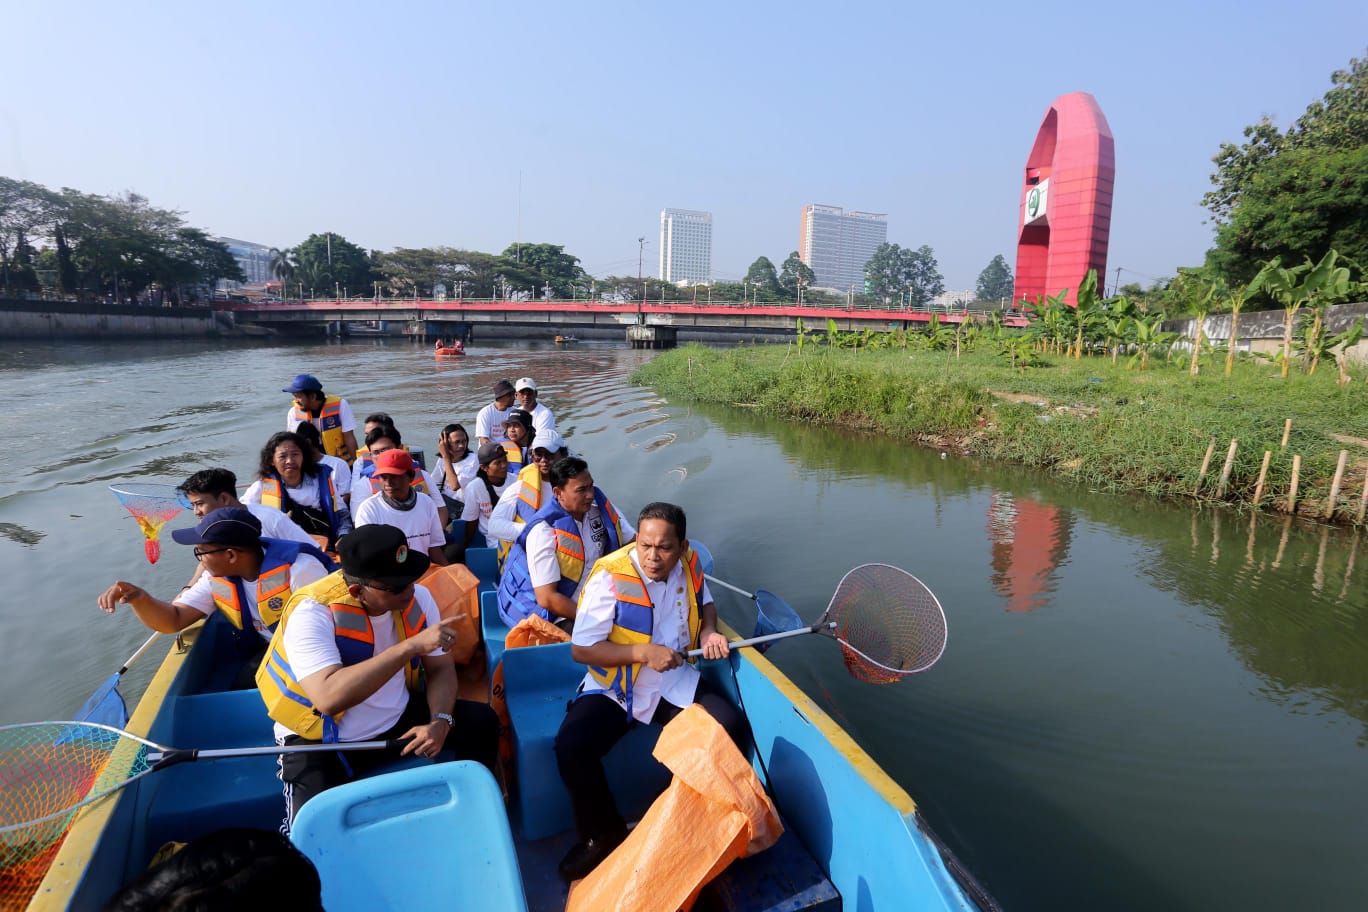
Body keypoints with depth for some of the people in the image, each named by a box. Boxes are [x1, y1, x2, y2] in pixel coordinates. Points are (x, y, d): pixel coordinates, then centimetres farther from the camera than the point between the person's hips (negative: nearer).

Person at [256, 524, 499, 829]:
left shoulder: (417, 598, -11)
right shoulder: (313, 613, -27)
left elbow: (440, 668, -2)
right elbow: (330, 698, -41)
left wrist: (440, 721, -21)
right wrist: (411, 646, -42)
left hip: (399, 721, 4)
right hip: (321, 740, -4)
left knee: (481, 721, -9)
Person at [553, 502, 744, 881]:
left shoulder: (688, 564, -5)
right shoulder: (610, 577, -20)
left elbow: (704, 602, 18)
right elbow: (580, 649, -16)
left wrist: (708, 632, -5)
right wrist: (643, 653, -24)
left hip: (677, 685, 3)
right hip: (614, 688, -3)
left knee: (732, 728, -18)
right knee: (570, 745, -25)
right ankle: (603, 835, 4)